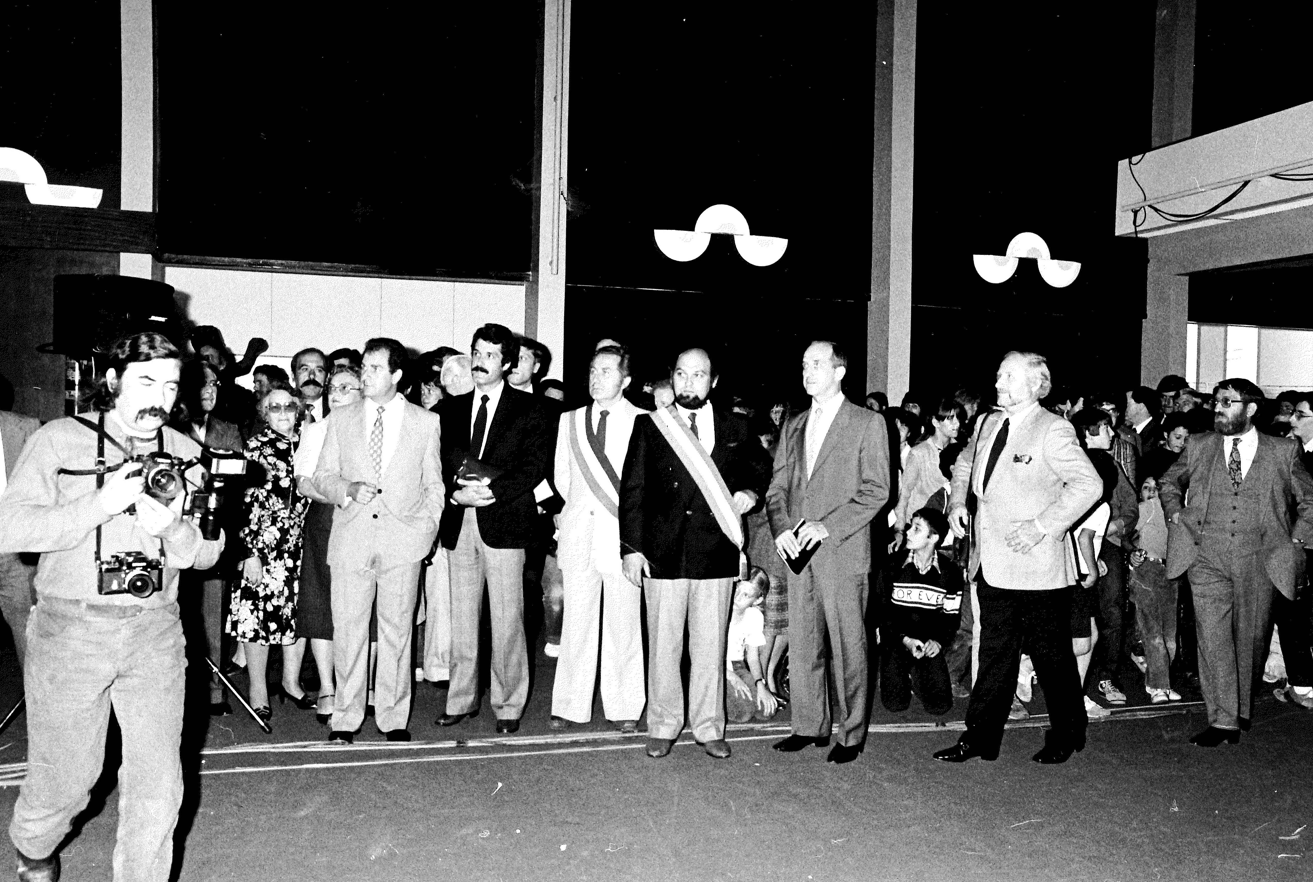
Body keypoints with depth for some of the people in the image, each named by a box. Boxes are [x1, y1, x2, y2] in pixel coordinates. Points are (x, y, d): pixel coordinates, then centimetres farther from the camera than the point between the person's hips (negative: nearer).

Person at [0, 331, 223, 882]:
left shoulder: (185, 452, 7)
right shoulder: (59, 439, -1)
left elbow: (208, 553, 6)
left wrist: (171, 529, -16)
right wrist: (102, 505, -21)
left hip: (154, 632, 2)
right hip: (71, 628, -2)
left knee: (159, 785, 0)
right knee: (66, 778, 11)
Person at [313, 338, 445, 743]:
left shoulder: (425, 422, 8)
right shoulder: (340, 420, 11)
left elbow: (434, 484, 12)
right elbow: (322, 477, 11)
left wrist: (428, 528, 0)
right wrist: (347, 489, -9)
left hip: (403, 539, -1)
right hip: (351, 539, 1)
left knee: (397, 630, 4)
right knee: (347, 629, 1)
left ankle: (393, 717, 14)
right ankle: (345, 718, 12)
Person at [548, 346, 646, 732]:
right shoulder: (569, 421, 12)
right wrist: (580, 507, 11)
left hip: (622, 534, -3)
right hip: (579, 534, 3)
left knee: (623, 624, 2)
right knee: (576, 621, 5)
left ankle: (625, 708, 13)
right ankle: (570, 706, 14)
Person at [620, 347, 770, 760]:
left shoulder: (735, 428, 7)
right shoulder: (648, 425, 2)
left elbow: (758, 466, 24)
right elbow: (632, 489, 1)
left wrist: (751, 492, 2)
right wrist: (631, 547, -5)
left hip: (716, 552, 1)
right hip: (663, 552, -1)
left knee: (709, 646, 8)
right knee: (663, 645, 6)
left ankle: (709, 728, 22)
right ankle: (663, 727, 21)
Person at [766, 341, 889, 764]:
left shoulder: (868, 423, -1)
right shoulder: (794, 427, 16)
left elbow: (877, 490, -7)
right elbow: (777, 487, 15)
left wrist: (827, 527, -15)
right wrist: (782, 528, -4)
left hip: (843, 551, -5)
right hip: (799, 551, 5)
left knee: (848, 646, 1)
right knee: (801, 645, 9)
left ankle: (851, 734, 13)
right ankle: (809, 726, 21)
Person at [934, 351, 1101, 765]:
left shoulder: (1053, 430, -12)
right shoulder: (987, 424, 10)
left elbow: (1089, 484, -19)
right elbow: (964, 463, 28)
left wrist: (1042, 525, -22)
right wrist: (958, 501, 10)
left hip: (1037, 568, -6)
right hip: (993, 567, 6)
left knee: (1052, 655, 9)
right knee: (995, 655, 12)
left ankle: (1068, 735, 28)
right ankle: (980, 738, 18)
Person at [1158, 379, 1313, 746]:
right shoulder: (1199, 446, 7)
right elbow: (1169, 482, 23)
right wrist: (1176, 515, 9)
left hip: (1258, 562, 0)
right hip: (1207, 558, 0)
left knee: (1251, 637, 10)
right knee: (1213, 636, -7)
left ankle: (1242, 711, 29)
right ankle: (1223, 722, -3)